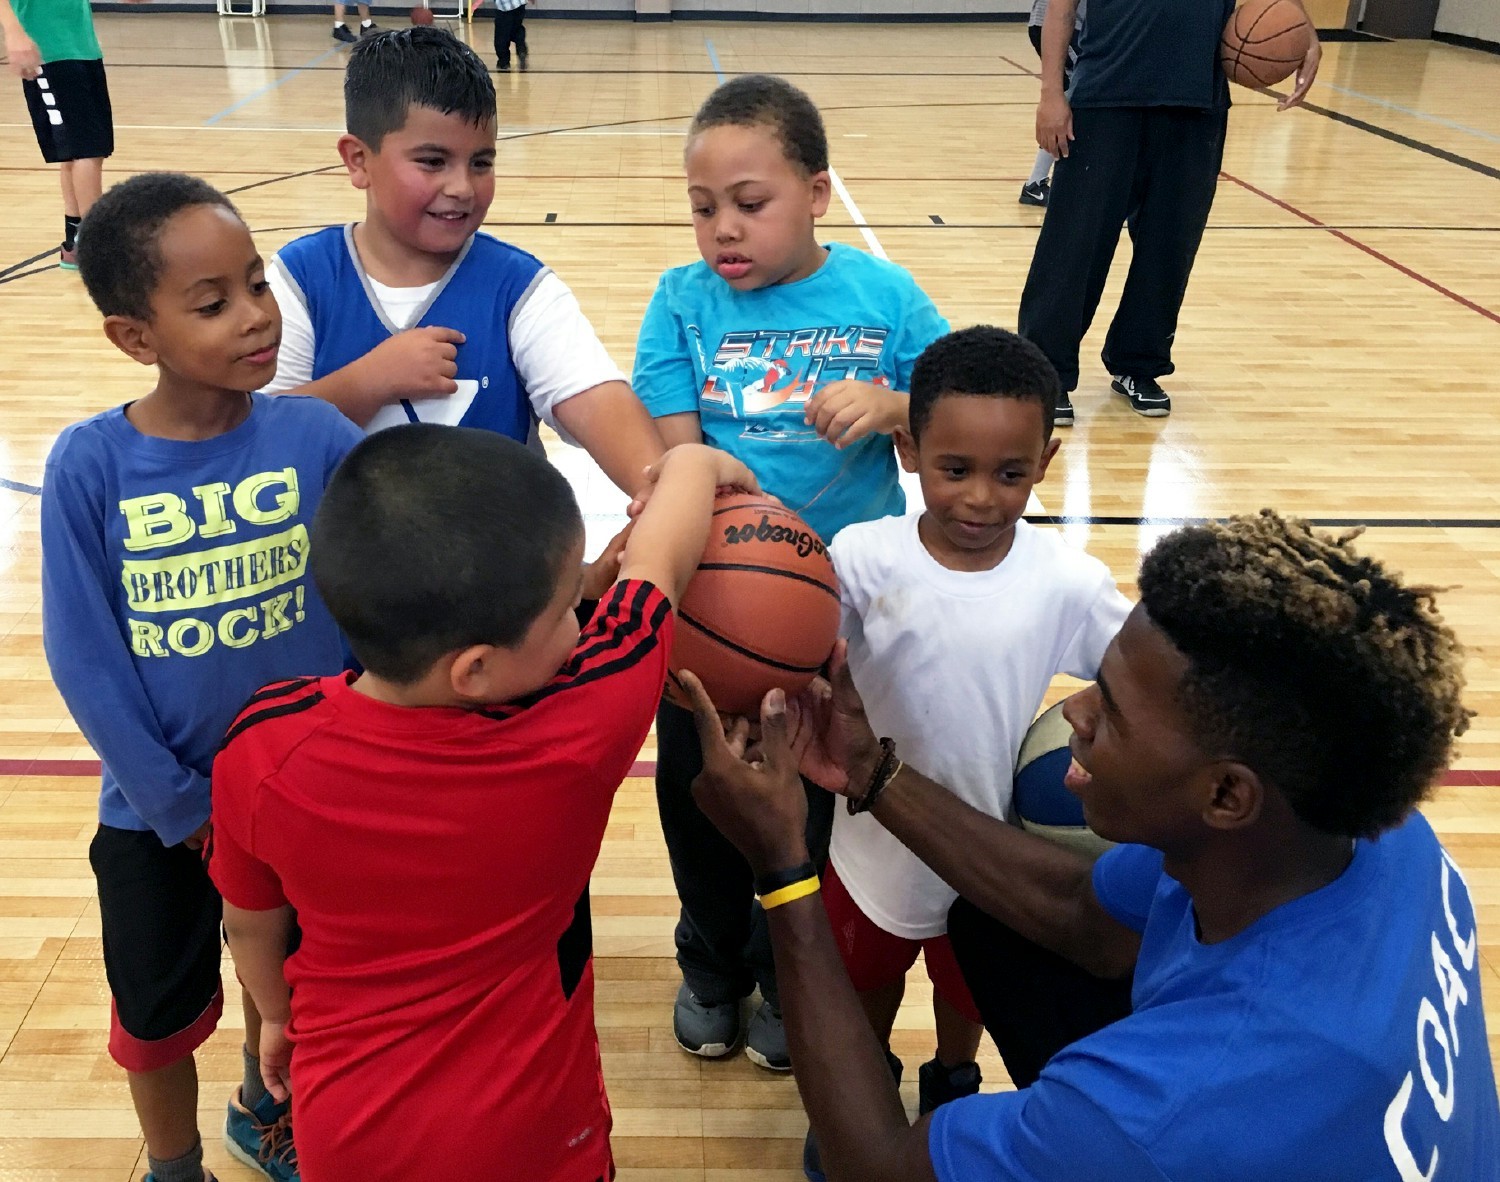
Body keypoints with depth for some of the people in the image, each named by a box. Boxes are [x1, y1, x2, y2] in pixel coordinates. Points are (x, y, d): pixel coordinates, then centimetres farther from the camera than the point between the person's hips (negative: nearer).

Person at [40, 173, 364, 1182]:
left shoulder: (316, 436, -17)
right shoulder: (89, 467, -16)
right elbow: (84, 659, -12)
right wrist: (186, 810, -10)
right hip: (159, 811, 0)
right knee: (159, 1014, 20)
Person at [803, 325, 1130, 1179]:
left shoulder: (1068, 582, -21)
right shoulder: (864, 558, -23)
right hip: (879, 840, 0)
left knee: (970, 988, 30)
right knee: (865, 981, 27)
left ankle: (953, 1086, 62)